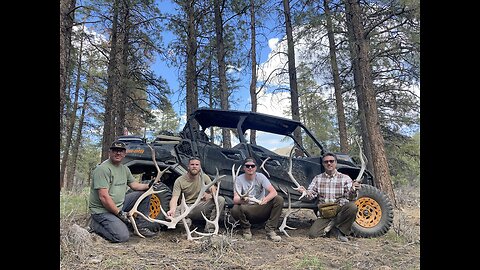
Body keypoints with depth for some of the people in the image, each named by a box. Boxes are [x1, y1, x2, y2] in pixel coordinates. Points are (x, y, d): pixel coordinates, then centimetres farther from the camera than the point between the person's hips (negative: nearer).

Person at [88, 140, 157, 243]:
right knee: (122, 236, -22)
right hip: (102, 210, -8)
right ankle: (95, 225, 3)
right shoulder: (103, 169, -19)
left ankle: (141, 227, 7)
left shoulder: (125, 168, 9)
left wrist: (148, 185, -5)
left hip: (119, 205, 9)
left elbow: (134, 184, 15)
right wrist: (119, 213, -20)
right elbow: (103, 197, -23)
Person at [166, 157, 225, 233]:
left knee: (221, 200, -22)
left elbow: (214, 191, -5)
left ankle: (209, 228, -14)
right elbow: (174, 198, -17)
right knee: (170, 215, -33)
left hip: (200, 207, 2)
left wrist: (210, 195, -31)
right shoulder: (179, 181, -7)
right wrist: (172, 210, -40)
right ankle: (187, 221, 0)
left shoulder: (204, 177, 0)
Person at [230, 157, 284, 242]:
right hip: (248, 211, -1)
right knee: (235, 210, -34)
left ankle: (270, 230, -13)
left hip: (261, 209, 1)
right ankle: (246, 229, -2)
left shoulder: (260, 176, -6)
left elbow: (274, 192, -16)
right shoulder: (239, 179, -8)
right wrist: (241, 200, -44)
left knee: (279, 199, -22)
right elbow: (235, 199, -19)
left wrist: (264, 200, -37)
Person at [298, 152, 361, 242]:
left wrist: (353, 191, -31)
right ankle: (335, 230, 8)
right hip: (324, 215, 1)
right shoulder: (317, 178, 7)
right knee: (312, 234, -20)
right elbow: (311, 194, -1)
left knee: (352, 206, -33)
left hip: (340, 212, -1)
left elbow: (350, 197, -8)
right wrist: (305, 192, -24)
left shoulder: (345, 178, 1)